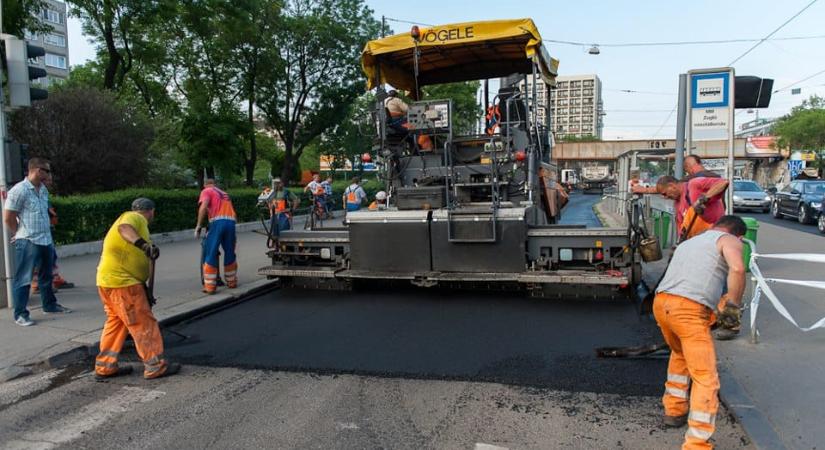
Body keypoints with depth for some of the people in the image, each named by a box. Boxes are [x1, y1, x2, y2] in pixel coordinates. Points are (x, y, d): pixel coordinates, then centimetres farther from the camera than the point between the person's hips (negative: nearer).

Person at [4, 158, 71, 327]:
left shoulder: (43, 190, 10)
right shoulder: (19, 190, -13)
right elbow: (8, 218, -9)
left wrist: (47, 235, 12)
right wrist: (21, 234, 3)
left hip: (46, 240, 8)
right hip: (28, 243, -8)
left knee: (46, 276, 20)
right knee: (24, 279, -1)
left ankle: (50, 304, 34)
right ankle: (20, 314, 6)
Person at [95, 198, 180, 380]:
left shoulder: (135, 220, 23)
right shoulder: (135, 217, -6)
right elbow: (123, 228, -32)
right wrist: (144, 244, -46)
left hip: (109, 280, 10)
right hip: (121, 282, -10)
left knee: (116, 322, 19)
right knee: (143, 323, -4)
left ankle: (105, 366, 26)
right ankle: (155, 366, 1)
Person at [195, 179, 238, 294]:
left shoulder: (206, 191, 12)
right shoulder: (224, 194, 31)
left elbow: (203, 207, -7)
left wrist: (198, 226, -7)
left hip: (218, 222, -5)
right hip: (231, 222, 5)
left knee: (210, 254, 1)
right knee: (230, 253, 18)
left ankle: (210, 286, -1)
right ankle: (232, 282, 26)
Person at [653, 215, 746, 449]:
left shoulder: (688, 242, 33)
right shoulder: (730, 241, 11)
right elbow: (737, 269, -12)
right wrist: (733, 307, -2)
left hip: (660, 303, 7)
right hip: (690, 310, -7)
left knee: (680, 354, 33)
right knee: (706, 380, 0)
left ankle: (674, 410, 41)